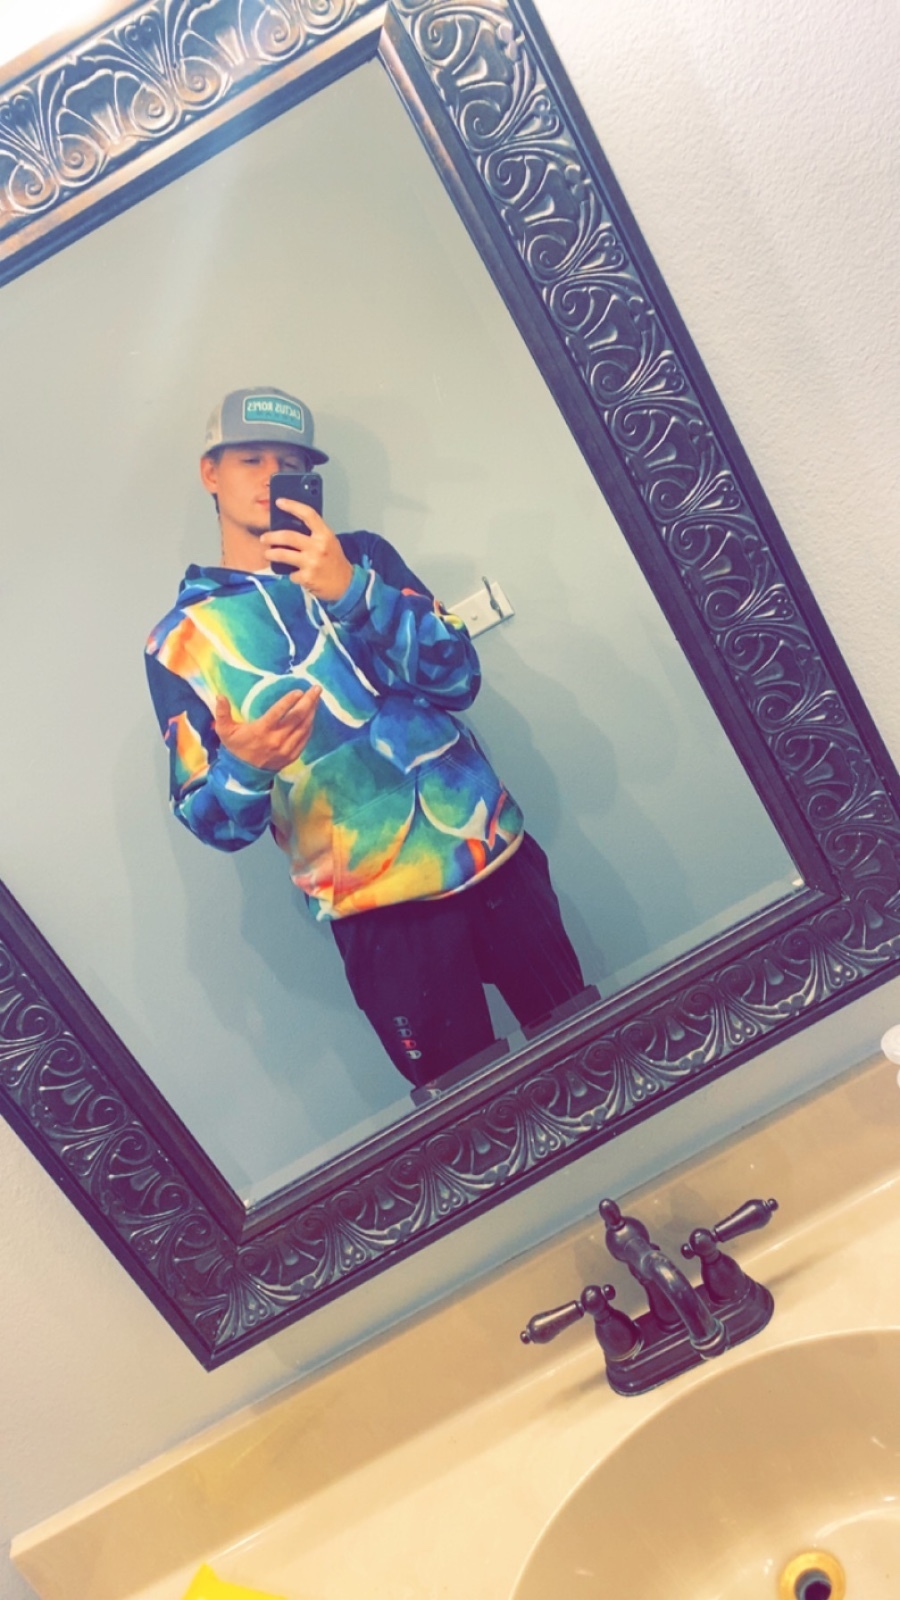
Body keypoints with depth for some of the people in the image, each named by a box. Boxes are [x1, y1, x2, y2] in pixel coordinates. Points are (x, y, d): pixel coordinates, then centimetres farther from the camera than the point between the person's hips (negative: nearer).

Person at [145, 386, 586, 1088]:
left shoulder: (362, 557, 7)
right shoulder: (180, 639, 1)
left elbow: (457, 677, -7)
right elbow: (212, 821, -2)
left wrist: (351, 590, -22)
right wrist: (243, 766, -25)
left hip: (494, 854, 3)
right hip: (378, 912, -2)